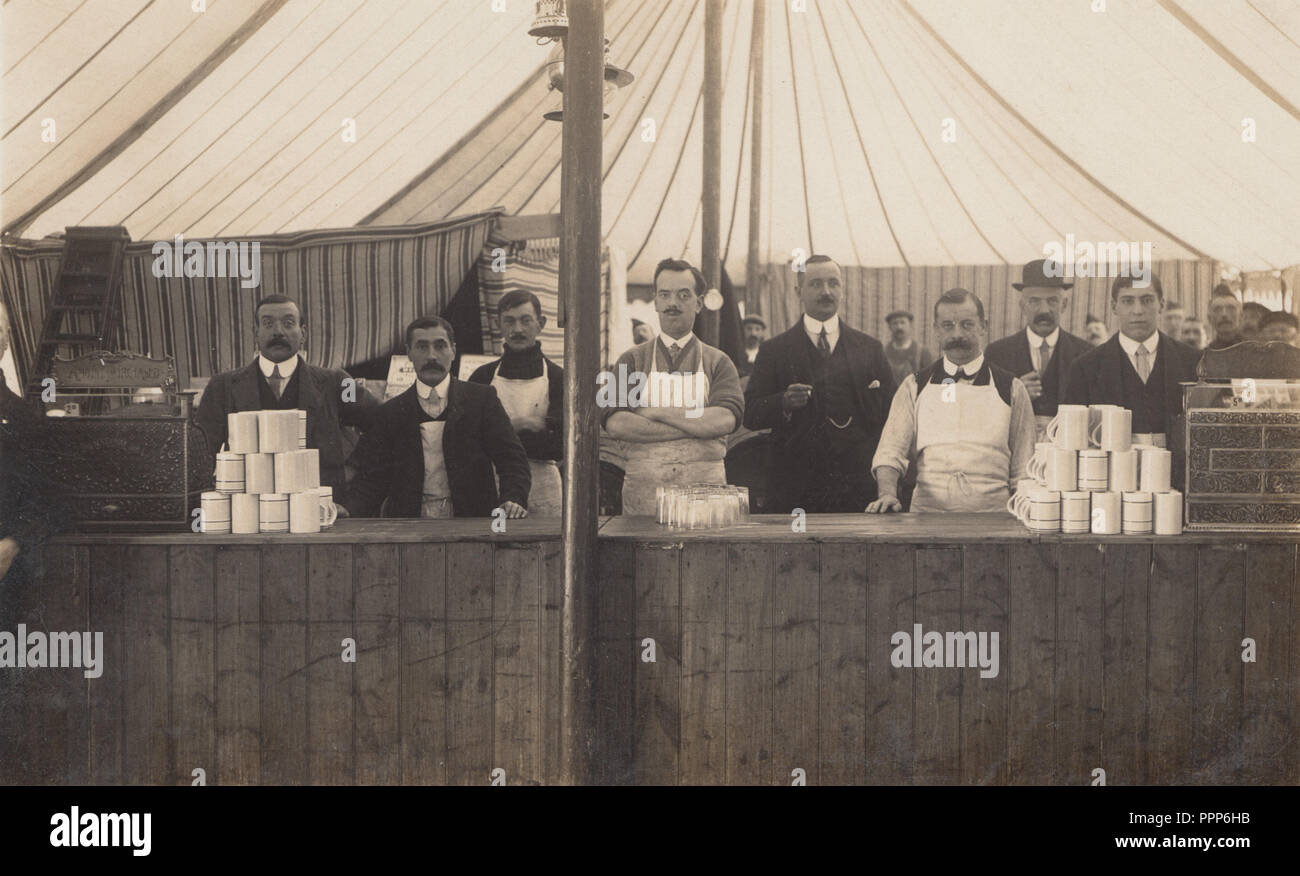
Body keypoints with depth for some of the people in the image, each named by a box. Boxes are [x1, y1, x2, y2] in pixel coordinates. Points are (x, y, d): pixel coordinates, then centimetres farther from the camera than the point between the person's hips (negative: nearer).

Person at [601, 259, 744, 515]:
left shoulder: (718, 362, 10)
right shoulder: (632, 360, 9)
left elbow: (725, 421, -8)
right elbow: (615, 424, -7)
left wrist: (656, 412, -8)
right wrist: (695, 425, -10)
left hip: (705, 485, 0)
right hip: (644, 486, 0)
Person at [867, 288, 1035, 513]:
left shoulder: (1011, 388, 11)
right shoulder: (915, 387, 13)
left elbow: (1023, 471, 11)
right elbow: (890, 452, 5)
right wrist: (888, 493, -13)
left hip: (992, 520, 0)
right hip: (927, 512, 1)